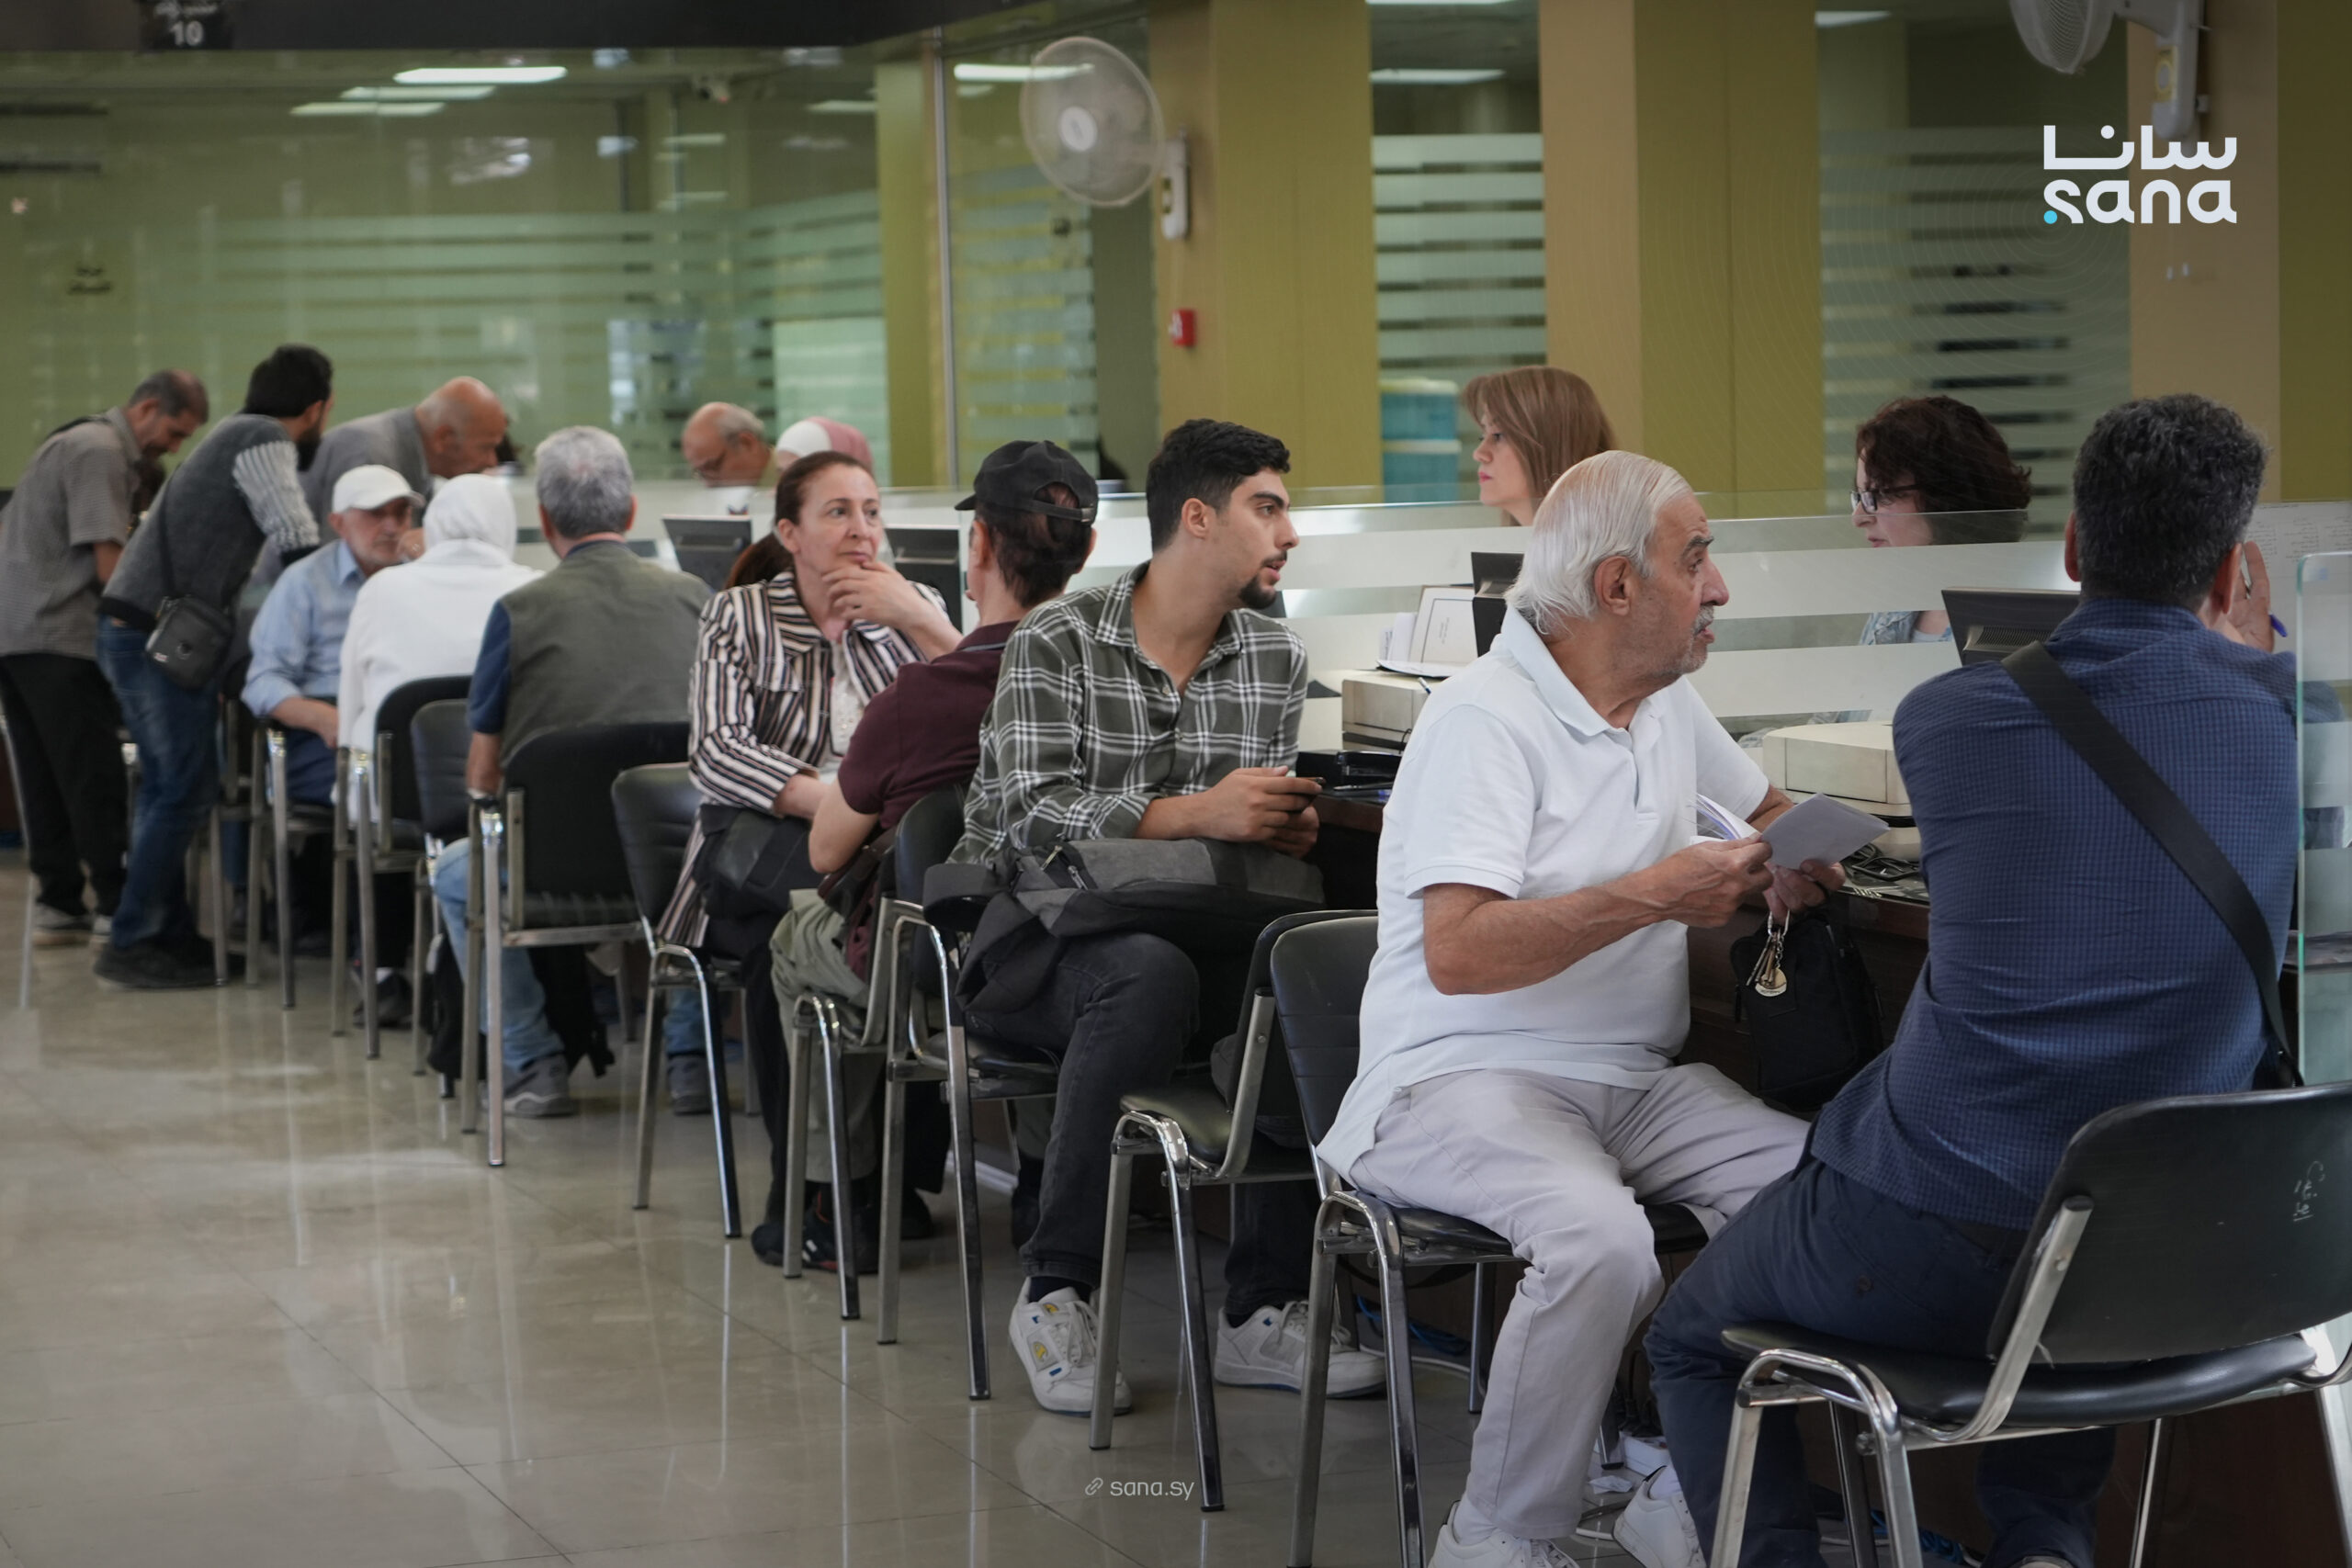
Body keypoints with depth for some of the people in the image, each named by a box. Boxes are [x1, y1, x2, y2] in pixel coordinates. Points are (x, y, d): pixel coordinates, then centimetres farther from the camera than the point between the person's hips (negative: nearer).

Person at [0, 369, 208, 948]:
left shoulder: (79, 441, 20)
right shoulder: (101, 453, -12)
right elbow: (108, 564, -17)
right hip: (57, 635, -10)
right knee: (94, 776, -6)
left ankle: (59, 905, 11)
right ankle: (113, 905, -4)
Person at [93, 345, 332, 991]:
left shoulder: (240, 434, 19)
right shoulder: (264, 442, -10)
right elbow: (300, 543, -14)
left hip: (134, 629, 10)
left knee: (169, 788, 15)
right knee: (185, 788, -7)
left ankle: (169, 934, 21)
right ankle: (131, 943, -5)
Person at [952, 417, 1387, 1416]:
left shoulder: (1276, 659, 10)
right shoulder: (1057, 642, -5)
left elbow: (1261, 823, 13)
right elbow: (1029, 817, -18)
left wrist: (1287, 828, -13)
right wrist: (1199, 814, -28)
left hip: (1189, 931, 5)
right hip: (1031, 946, -4)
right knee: (1152, 977, -38)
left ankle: (1261, 1312, -22)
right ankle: (1054, 1292, -26)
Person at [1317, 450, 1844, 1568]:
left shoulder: (1668, 706, 15)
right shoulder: (1486, 718, -12)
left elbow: (1765, 807, 35)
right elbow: (1458, 953, -21)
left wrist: (1787, 869, 10)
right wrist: (1647, 898, -22)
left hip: (1637, 1083, 8)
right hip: (1463, 1083, -7)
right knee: (1600, 1242, -36)